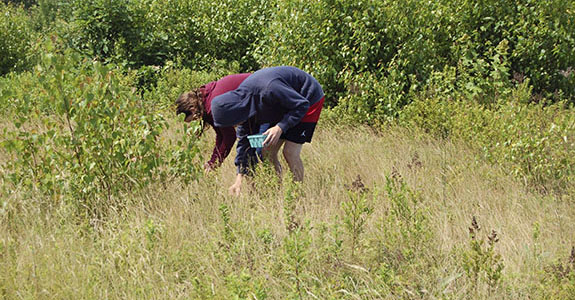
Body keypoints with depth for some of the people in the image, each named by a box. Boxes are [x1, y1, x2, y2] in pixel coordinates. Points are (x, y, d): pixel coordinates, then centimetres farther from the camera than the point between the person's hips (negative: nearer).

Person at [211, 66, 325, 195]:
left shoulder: (269, 90, -40)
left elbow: (302, 105, -26)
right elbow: (244, 139, -3)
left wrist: (280, 127, -34)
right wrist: (239, 178, -6)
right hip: (284, 106, 8)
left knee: (290, 152, -17)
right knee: (268, 152, -1)